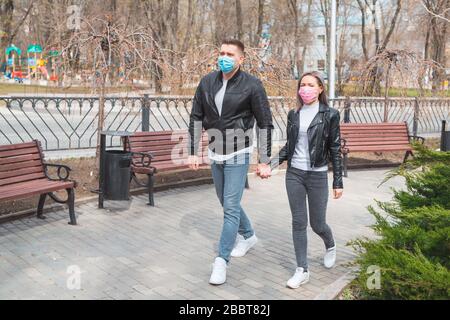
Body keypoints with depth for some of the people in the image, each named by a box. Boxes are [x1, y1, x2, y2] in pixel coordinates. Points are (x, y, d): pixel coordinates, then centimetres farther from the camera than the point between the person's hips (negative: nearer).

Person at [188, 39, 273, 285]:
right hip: (215, 154, 6)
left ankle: (221, 261, 4)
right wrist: (193, 152, 3)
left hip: (237, 156, -5)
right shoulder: (207, 82, 0)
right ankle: (248, 236, 43)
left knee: (231, 207, -6)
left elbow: (265, 124, -9)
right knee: (226, 203, 19)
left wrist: (264, 161, -10)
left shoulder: (252, 85, -12)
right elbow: (196, 118, 6)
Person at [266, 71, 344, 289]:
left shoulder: (329, 115, -5)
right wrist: (272, 164, -1)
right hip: (294, 174, 3)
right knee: (298, 222, 4)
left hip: (317, 175, -3)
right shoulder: (293, 114, 6)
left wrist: (338, 182, -4)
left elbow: (335, 150, -3)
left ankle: (330, 246, 41)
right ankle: (302, 270, 12)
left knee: (317, 223, 7)